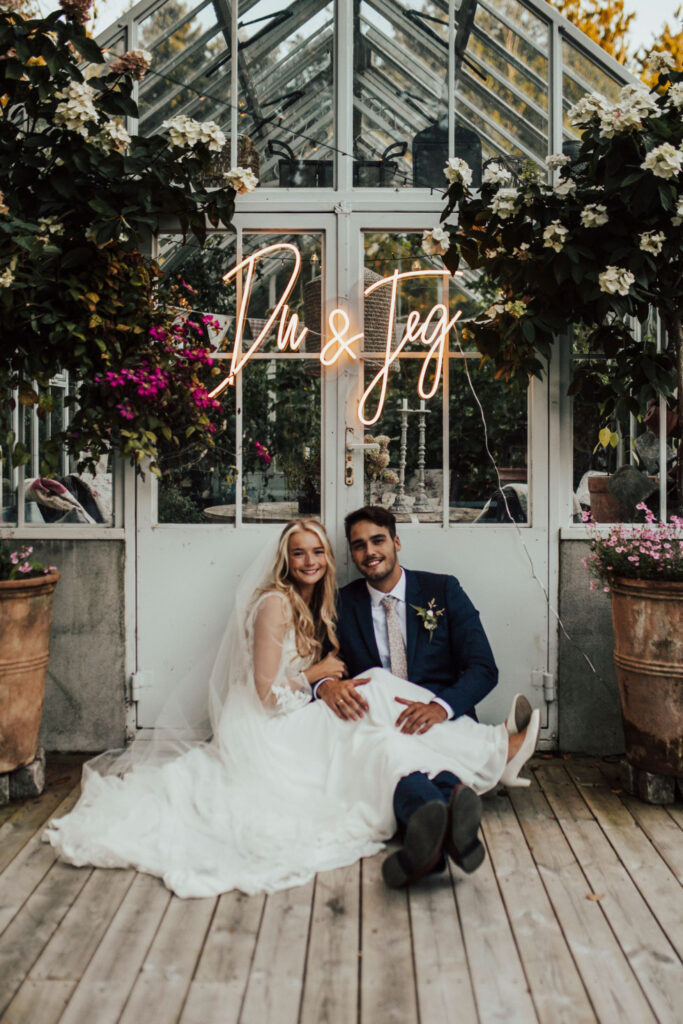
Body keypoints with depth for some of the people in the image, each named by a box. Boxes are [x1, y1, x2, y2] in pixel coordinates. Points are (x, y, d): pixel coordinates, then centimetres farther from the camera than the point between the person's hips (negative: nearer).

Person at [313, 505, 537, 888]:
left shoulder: (443, 590, 9)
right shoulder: (343, 603, 12)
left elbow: (484, 668, -1)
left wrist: (439, 706, -22)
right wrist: (326, 684, -23)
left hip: (443, 720, 1)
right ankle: (447, 819, -64)